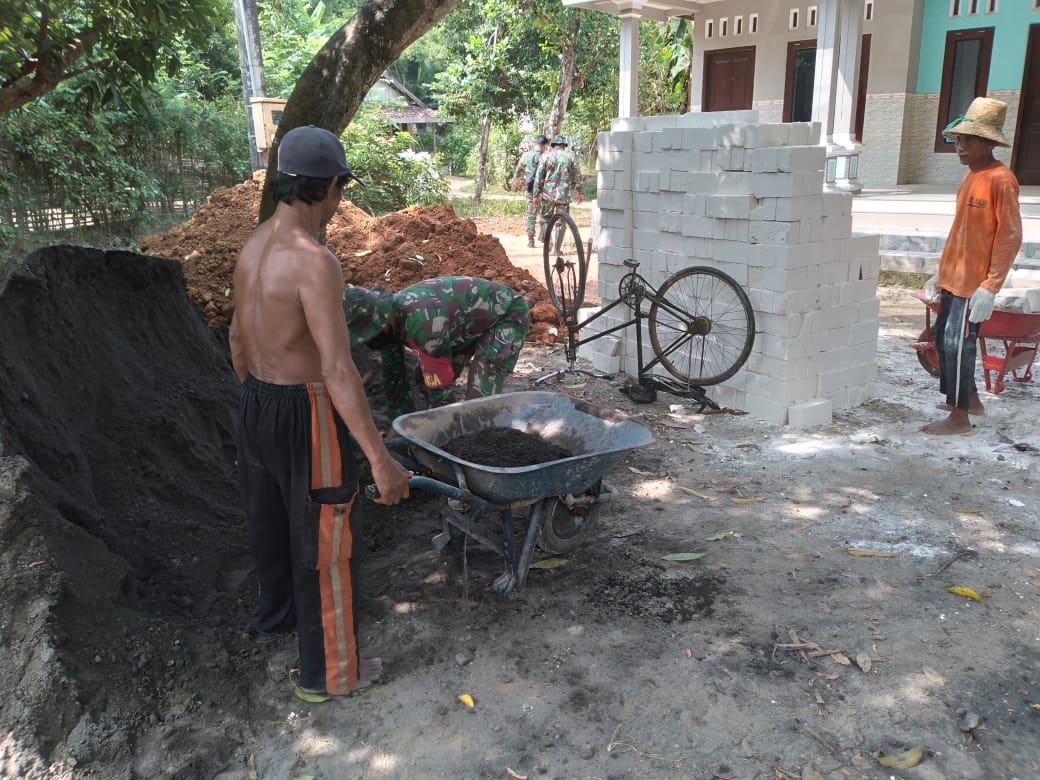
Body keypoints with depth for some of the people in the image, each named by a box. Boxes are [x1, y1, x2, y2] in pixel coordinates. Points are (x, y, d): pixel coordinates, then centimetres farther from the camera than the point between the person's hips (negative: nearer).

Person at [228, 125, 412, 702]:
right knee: (324, 542, 6)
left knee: (270, 519, 27)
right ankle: (328, 672, 22)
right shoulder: (315, 262, -26)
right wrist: (381, 460, -29)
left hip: (256, 402, 9)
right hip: (306, 416, -9)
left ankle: (277, 611, 52)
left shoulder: (253, 246, 3)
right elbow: (338, 369, -30)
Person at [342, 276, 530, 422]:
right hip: (473, 316, 9)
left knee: (480, 396, -21)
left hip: (507, 313, -9)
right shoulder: (387, 315, -11)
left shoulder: (422, 322, -39)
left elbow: (440, 385, -31)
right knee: (426, 378, 5)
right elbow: (393, 375, 1)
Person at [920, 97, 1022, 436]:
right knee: (943, 339, 15)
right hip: (953, 277, 9)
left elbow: (1011, 236, -16)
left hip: (974, 282, -9)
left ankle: (960, 417, 5)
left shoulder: (1000, 179, -14)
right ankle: (970, 399, 32)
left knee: (958, 344, -6)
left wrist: (990, 286, -20)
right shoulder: (971, 176, 12)